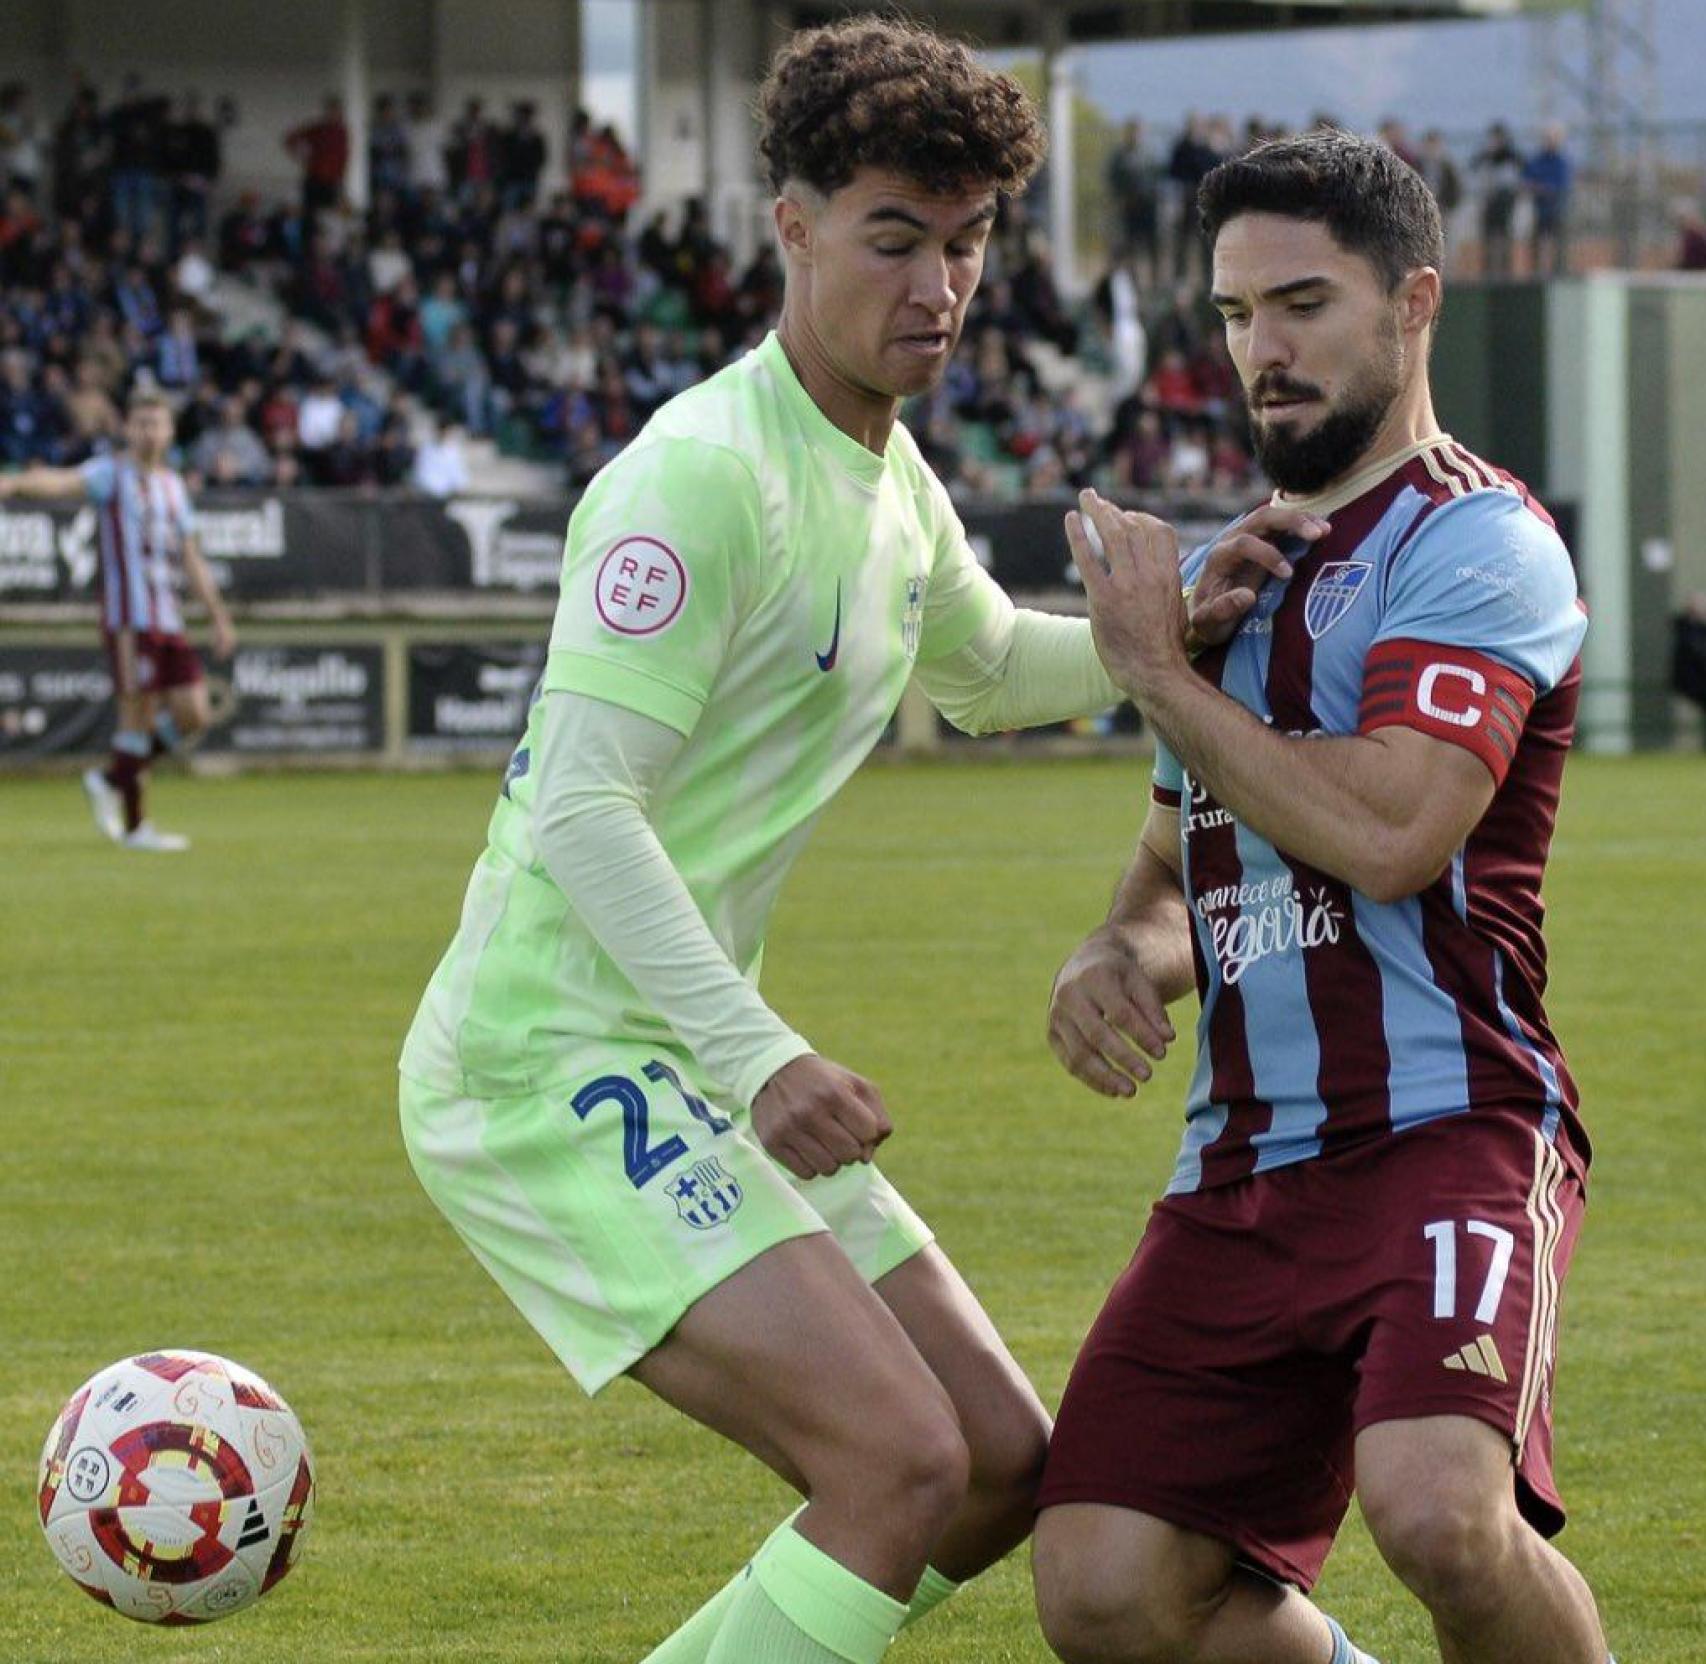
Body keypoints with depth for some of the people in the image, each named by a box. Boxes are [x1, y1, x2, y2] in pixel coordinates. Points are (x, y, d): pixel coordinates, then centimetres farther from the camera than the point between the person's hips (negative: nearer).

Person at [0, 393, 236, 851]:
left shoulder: (174, 486, 18)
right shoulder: (112, 475, -2)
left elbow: (192, 560, 24)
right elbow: (63, 481, -22)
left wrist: (219, 619, 24)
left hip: (168, 620, 7)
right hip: (128, 618, -7)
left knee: (192, 716, 1)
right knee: (138, 714, -8)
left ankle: (112, 780, 17)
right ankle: (133, 826, 0)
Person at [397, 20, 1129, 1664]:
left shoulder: (889, 477, 12)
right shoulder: (701, 477, -18)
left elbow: (988, 668, 33)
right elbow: (583, 812, -24)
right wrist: (759, 1058, -34)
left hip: (687, 1070, 10)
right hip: (549, 1067, -10)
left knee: (1004, 1468, 10)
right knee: (902, 1463, -22)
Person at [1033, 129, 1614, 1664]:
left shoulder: (1476, 542, -5)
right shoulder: (1241, 559, 21)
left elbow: (1388, 834, -20)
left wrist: (1158, 669, -9)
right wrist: (1119, 955, 5)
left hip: (1446, 1133, -7)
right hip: (1242, 1174, 7)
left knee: (1440, 1513, -32)